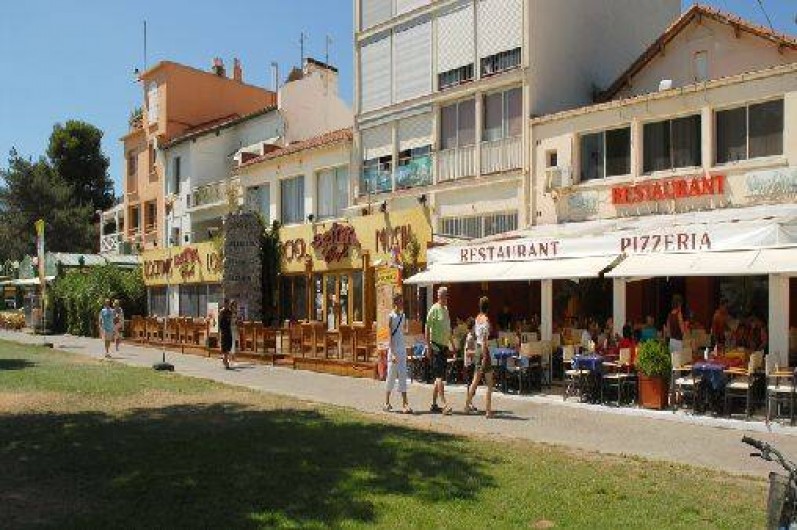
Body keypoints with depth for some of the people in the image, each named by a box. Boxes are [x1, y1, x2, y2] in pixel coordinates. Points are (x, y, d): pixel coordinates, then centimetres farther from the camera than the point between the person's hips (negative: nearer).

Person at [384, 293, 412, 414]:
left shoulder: (403, 316, 10)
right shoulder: (391, 316, -8)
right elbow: (390, 335, -13)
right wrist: (393, 353, -18)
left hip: (402, 348, 5)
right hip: (394, 349, -5)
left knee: (403, 376, 1)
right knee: (391, 375, 2)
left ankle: (405, 403, 0)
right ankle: (387, 402, 17)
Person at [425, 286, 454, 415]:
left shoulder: (446, 310, 16)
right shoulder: (434, 309, -8)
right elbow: (427, 329, -11)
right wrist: (429, 346, -16)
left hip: (444, 347, 8)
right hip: (436, 346, -8)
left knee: (439, 377, 11)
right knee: (439, 376, -11)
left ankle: (434, 404, 18)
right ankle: (444, 404, -14)